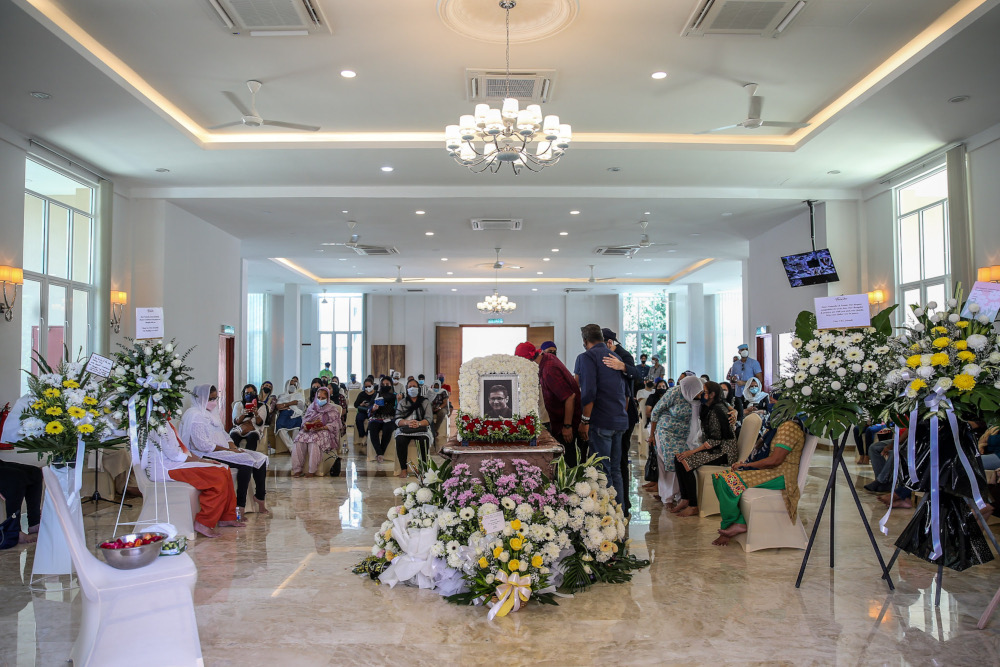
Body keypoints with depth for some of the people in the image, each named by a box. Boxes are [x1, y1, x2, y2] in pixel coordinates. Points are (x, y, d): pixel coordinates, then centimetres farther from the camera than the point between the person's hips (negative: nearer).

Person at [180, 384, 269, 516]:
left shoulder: (213, 413, 19)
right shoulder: (195, 415, -12)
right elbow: (202, 444, -20)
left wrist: (233, 446, 1)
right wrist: (228, 450, -18)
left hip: (223, 450, 10)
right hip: (206, 455, -10)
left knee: (261, 458, -5)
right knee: (246, 461, -28)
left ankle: (260, 498, -1)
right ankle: (240, 506, -23)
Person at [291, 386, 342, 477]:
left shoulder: (332, 409, 7)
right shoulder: (312, 406, 22)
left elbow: (333, 425, -3)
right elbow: (304, 418, 19)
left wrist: (321, 428, -18)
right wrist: (305, 425, -5)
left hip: (325, 431, -4)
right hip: (309, 430, 4)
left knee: (314, 440, -37)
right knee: (299, 439, -28)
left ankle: (312, 471, -33)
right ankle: (297, 469, -25)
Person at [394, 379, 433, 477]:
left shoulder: (425, 402, 15)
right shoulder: (402, 403, 18)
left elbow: (429, 419, 2)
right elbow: (398, 420, 5)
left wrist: (419, 423, -19)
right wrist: (407, 422, -18)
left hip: (421, 429, -1)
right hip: (404, 429, 1)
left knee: (424, 440, -34)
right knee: (400, 440, -32)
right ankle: (403, 469, -27)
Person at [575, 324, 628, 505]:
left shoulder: (587, 357, -7)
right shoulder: (616, 357, 17)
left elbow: (588, 392, -18)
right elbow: (627, 393, 22)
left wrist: (584, 421, -13)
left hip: (601, 422, -8)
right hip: (620, 422, 8)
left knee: (603, 471, -4)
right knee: (616, 470, 14)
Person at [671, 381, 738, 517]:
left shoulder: (716, 412, -17)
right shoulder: (709, 409, 14)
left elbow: (715, 440, -21)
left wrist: (692, 451, -21)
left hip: (723, 453, -10)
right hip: (714, 450, 10)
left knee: (685, 462, -23)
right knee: (678, 459, -3)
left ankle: (693, 506, -15)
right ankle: (685, 499, 0)